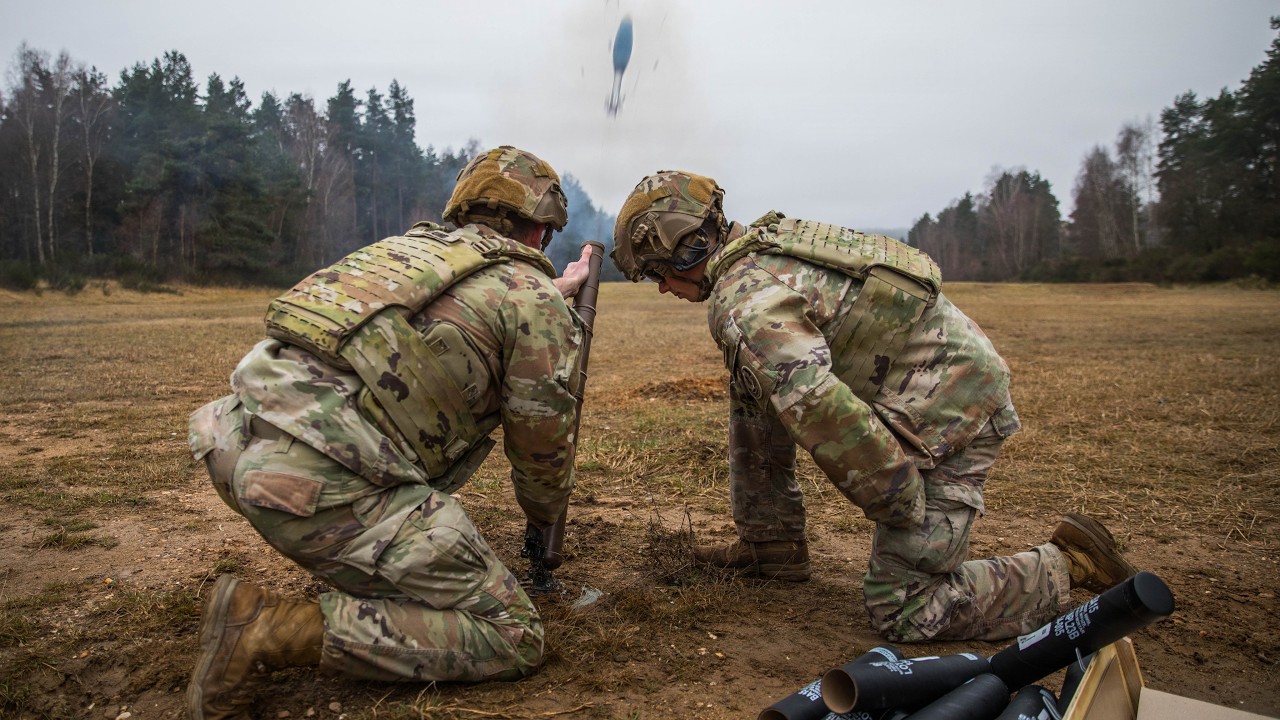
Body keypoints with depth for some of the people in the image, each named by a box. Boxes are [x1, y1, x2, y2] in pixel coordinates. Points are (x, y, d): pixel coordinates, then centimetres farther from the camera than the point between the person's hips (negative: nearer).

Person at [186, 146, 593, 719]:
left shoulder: (414, 244, 23)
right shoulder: (536, 302, 3)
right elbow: (540, 449, 10)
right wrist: (544, 521, 31)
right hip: (322, 489, -9)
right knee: (514, 638, 0)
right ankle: (270, 631, -8)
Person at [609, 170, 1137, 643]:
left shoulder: (745, 302, -23)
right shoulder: (758, 253, 10)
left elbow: (823, 414, -32)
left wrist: (906, 506, -19)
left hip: (948, 411, -10)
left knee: (902, 613, -6)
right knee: (755, 405, 13)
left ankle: (1070, 565, 8)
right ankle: (772, 549, 24)